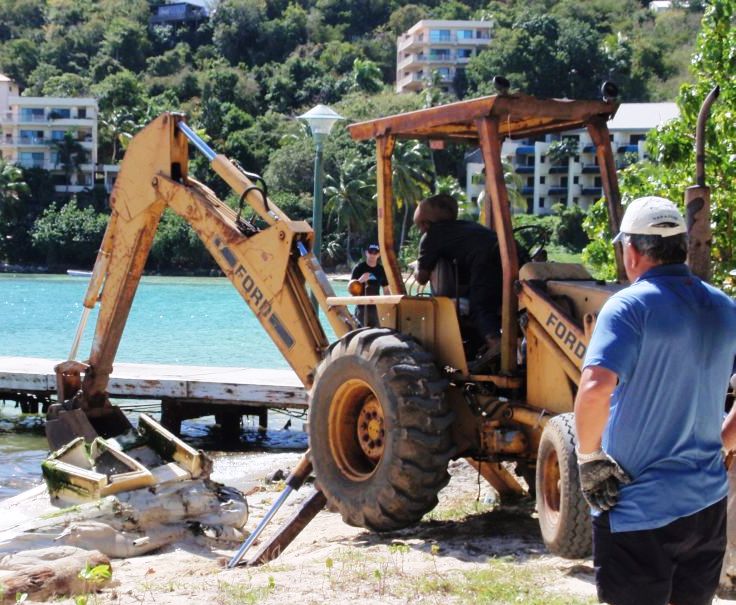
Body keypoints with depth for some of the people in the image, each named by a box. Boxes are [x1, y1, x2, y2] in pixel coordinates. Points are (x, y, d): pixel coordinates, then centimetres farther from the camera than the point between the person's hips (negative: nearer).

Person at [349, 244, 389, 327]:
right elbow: (351, 286, -6)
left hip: (375, 307, 3)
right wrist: (360, 280, -26)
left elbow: (386, 290, 14)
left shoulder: (381, 270, 8)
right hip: (361, 307, -3)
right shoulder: (359, 268, -2)